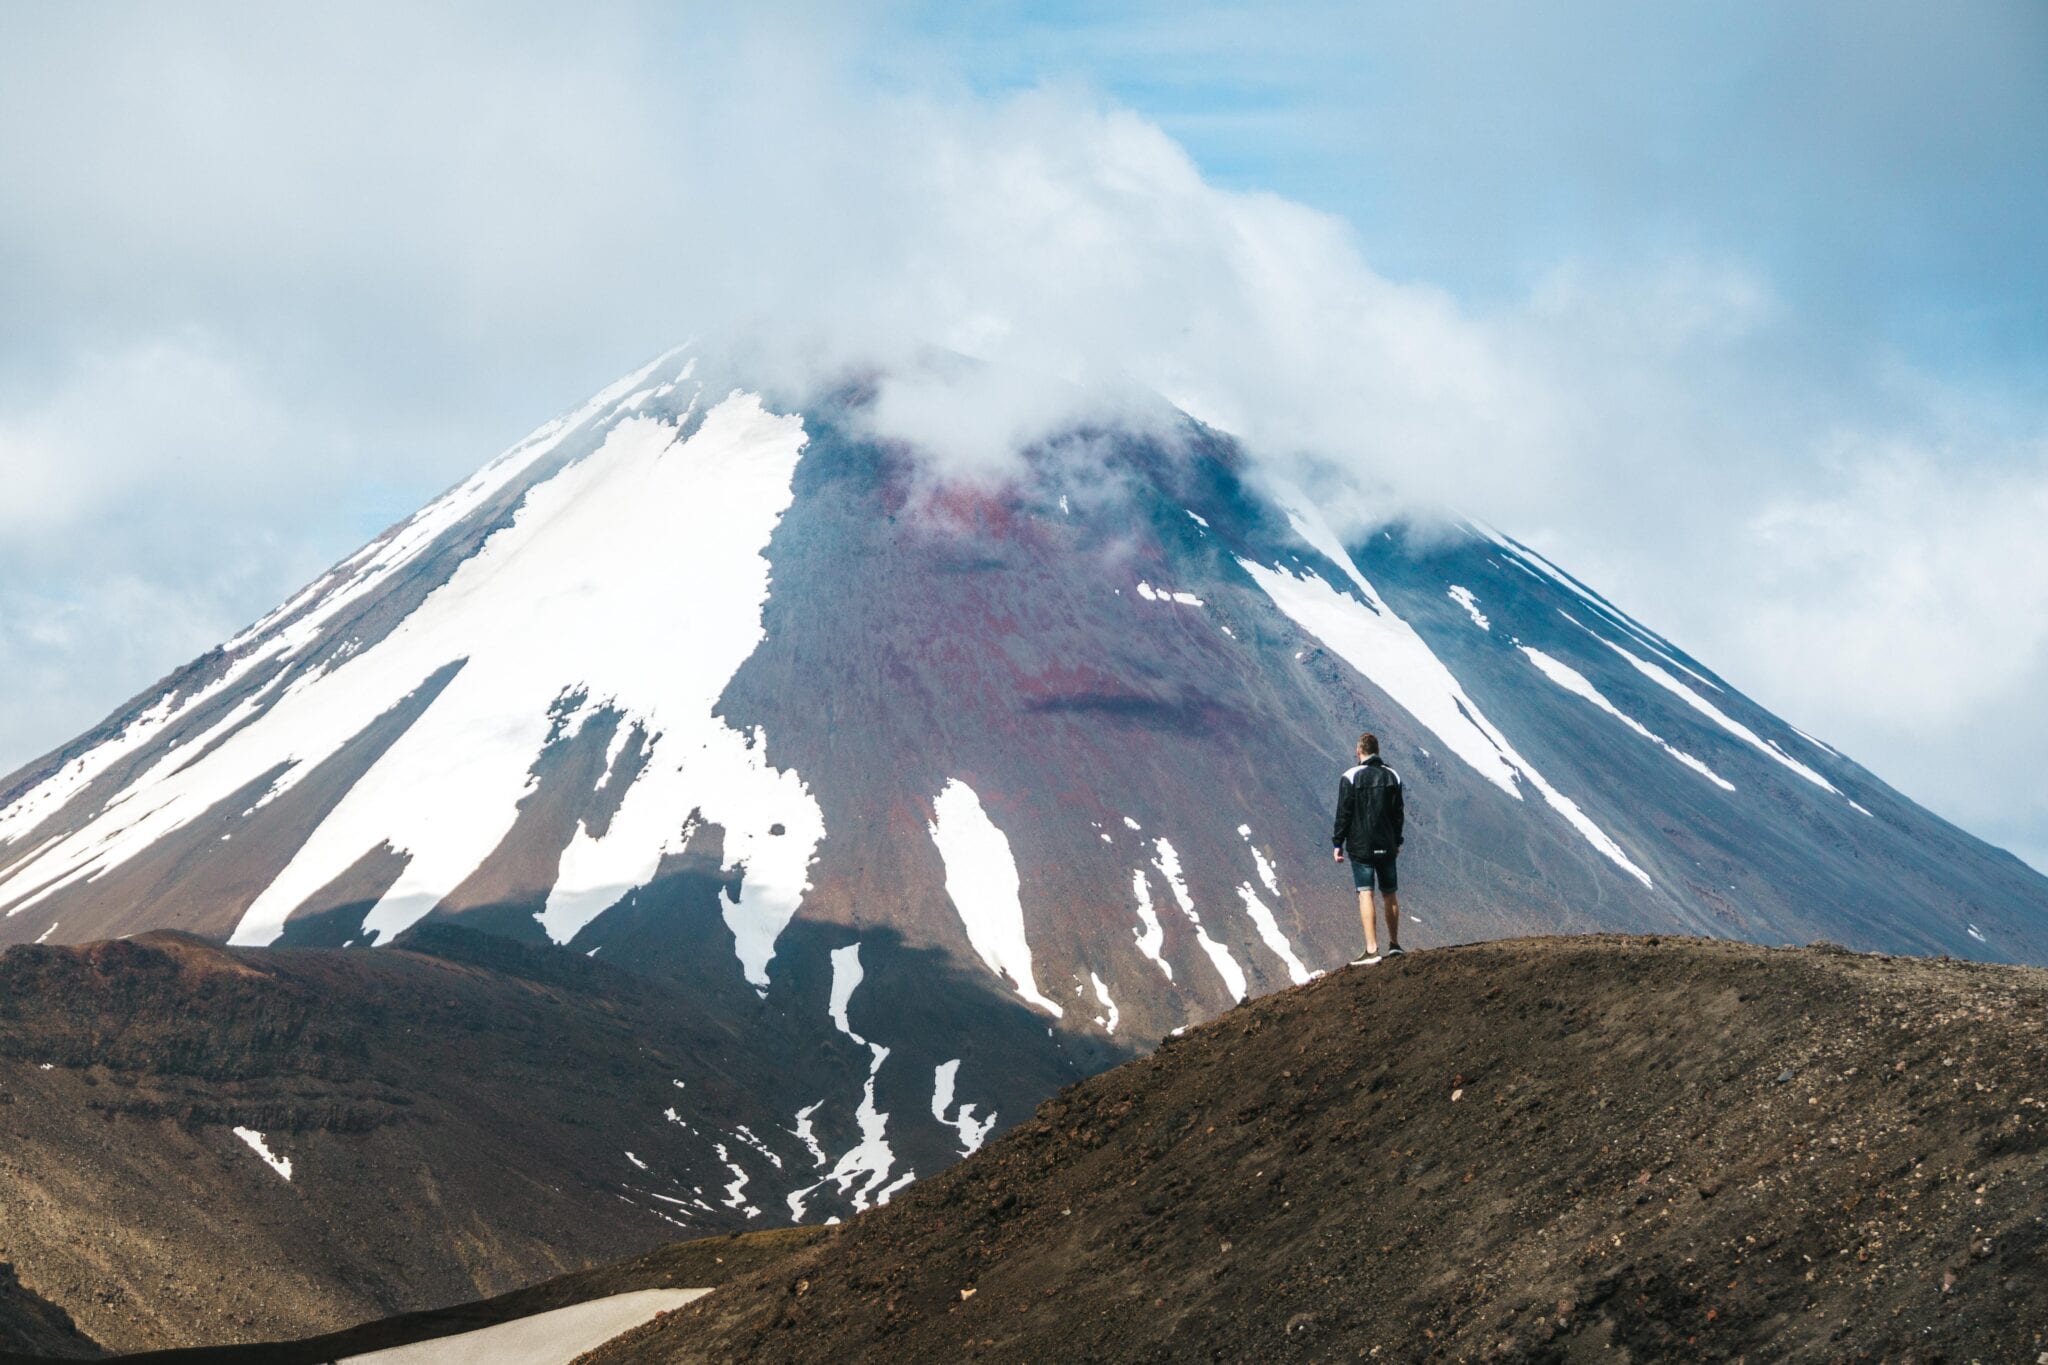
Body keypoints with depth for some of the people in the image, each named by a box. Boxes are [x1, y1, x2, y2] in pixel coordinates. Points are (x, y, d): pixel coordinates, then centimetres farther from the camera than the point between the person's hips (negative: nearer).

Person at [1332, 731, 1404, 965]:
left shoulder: (1350, 777, -9)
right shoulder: (1393, 777, 6)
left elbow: (1343, 814, -9)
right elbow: (1398, 814, 11)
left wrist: (1338, 843, -2)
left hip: (1361, 846, -4)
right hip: (1387, 847, 4)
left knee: (1366, 894, -7)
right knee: (1390, 894, 14)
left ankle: (1372, 950, -14)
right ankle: (1394, 945, 22)